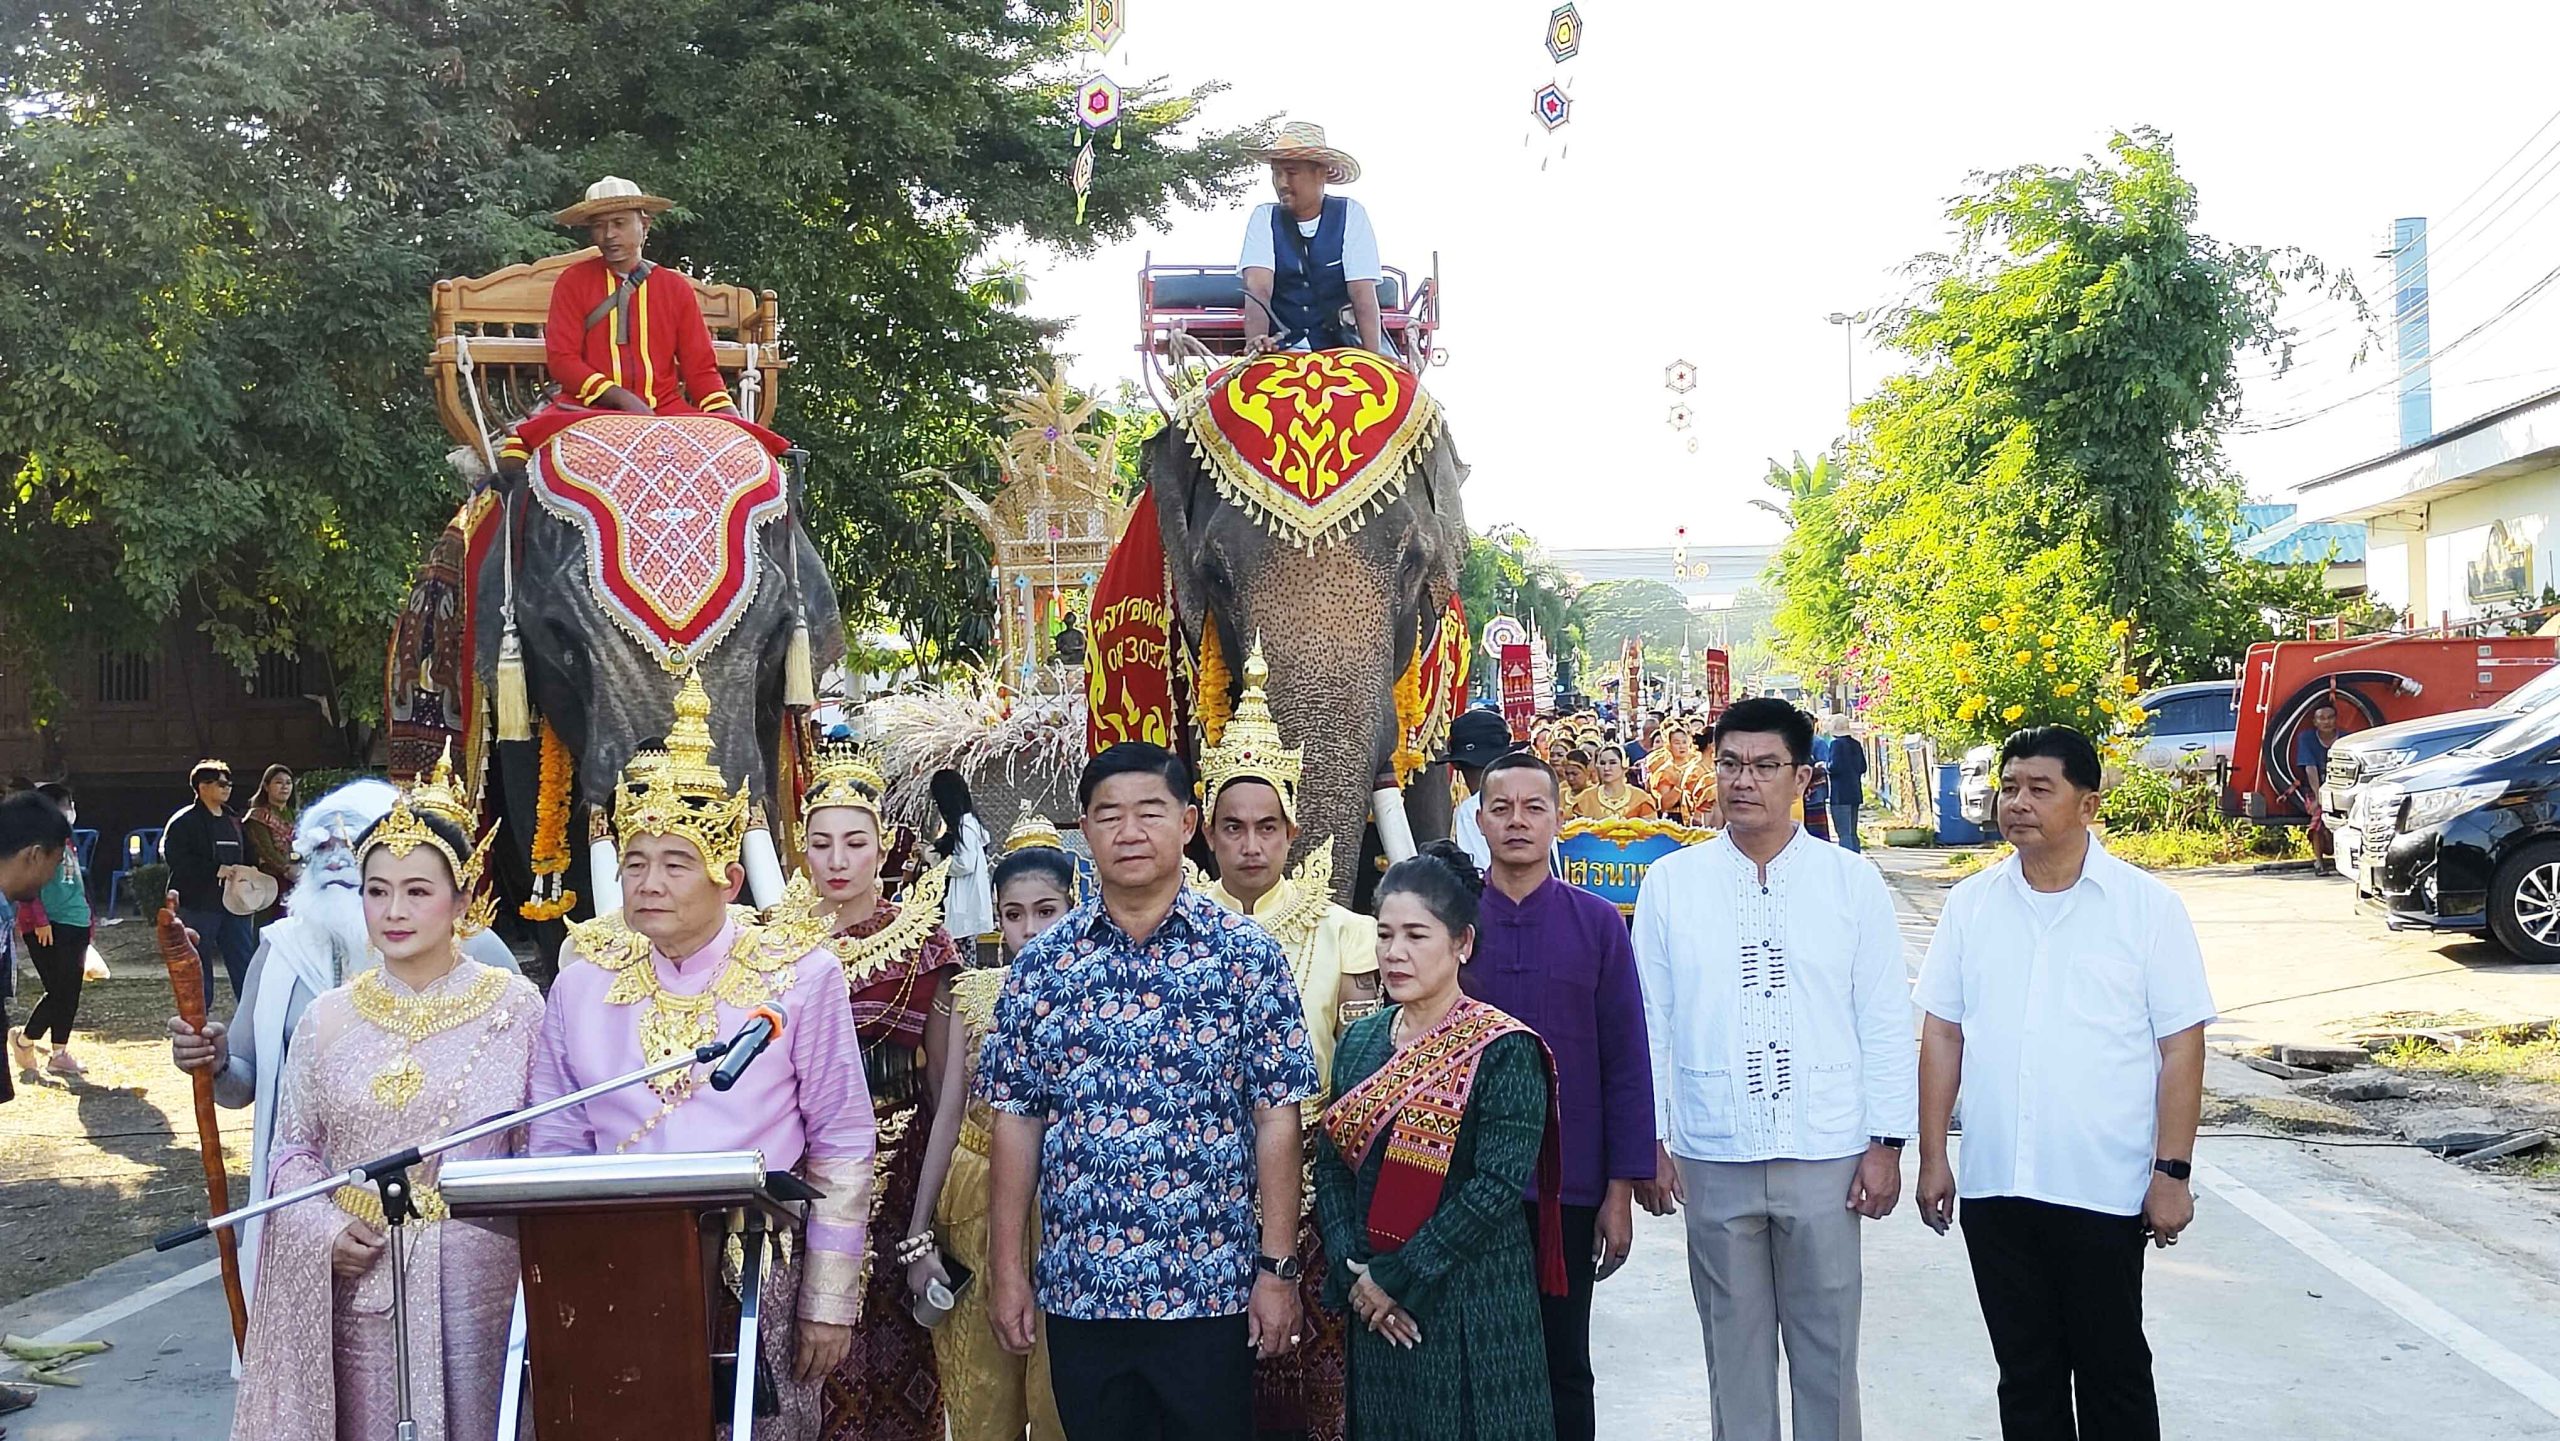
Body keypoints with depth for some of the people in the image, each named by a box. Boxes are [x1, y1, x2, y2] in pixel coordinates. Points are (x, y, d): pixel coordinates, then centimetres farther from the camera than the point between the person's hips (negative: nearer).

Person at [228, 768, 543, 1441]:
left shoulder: (515, 1008, -2)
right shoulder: (327, 1018, 6)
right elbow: (292, 1150, 11)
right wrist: (325, 1231, -7)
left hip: (473, 1283, -2)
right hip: (354, 1281, 2)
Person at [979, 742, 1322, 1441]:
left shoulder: (1246, 952, -2)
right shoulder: (1041, 962, 4)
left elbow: (1276, 1118, -3)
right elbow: (1017, 1119, 5)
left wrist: (1278, 1268, -7)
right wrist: (1006, 1270, 2)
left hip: (1213, 1292, -2)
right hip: (1076, 1293, 2)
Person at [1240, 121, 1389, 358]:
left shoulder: (1350, 215, 1)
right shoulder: (1264, 218, 5)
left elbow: (1363, 294, -7)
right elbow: (1258, 288, -9)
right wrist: (1256, 340, -29)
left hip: (1345, 346, -1)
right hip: (1285, 350, 1)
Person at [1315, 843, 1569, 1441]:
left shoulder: (1502, 1050, -10)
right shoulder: (1359, 1043, 7)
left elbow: (1499, 1185, -17)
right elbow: (1332, 1167, 6)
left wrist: (1398, 1276, -16)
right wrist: (1355, 1274, -8)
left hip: (1474, 1302, -5)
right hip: (1375, 1305, 5)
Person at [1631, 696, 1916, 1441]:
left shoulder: (1852, 881, 1)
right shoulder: (1669, 883, 2)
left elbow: (1886, 1020, 2)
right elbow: (1649, 1022, 4)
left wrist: (1886, 1143, -1)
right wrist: (1650, 1142, 2)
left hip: (1826, 1156, 0)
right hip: (1713, 1159, 1)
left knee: (1827, 1348, 6)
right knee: (1733, 1344, 10)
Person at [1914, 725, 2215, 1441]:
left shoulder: (2147, 906, -3)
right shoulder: (1970, 904, 6)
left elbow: (2181, 1046, -4)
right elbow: (1942, 1034, 9)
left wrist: (2172, 1172, -9)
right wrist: (1933, 1157, 5)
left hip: (2104, 1191, -3)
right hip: (1992, 1190, 3)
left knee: (2113, 1374, 7)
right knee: (2025, 1374, 13)